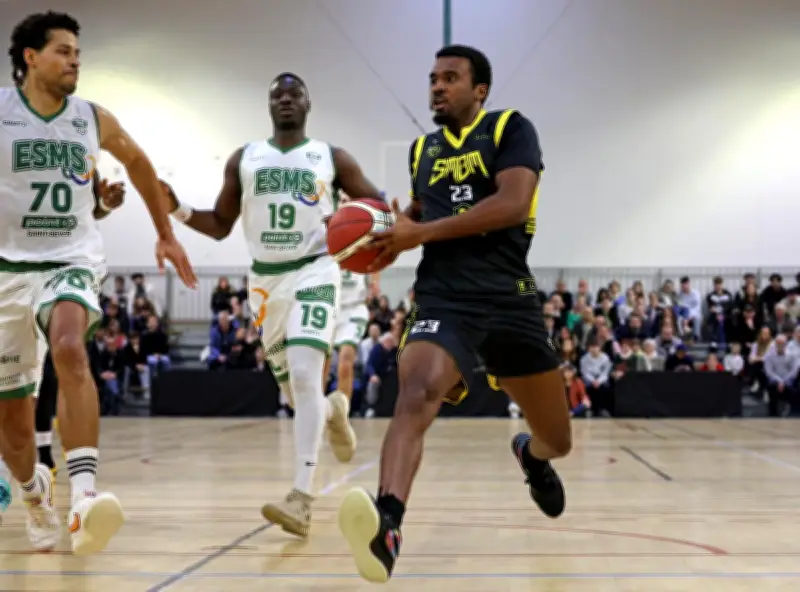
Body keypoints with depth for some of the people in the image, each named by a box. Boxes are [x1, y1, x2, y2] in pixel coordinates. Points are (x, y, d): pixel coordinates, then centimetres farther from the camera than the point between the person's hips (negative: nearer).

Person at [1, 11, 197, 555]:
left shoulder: (95, 120, 2)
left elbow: (138, 162, 21)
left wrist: (166, 234, 25)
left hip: (72, 260, 0)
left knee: (69, 347, -33)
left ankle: (84, 497, -43)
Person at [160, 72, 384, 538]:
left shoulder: (332, 158, 1)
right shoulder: (243, 160, 9)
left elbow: (379, 206, 4)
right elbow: (220, 226, 12)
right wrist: (179, 210, -6)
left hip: (314, 273, -4)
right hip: (267, 280, 4)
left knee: (305, 375, -23)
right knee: (296, 391, 11)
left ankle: (303, 499, -26)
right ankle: (334, 410, 50)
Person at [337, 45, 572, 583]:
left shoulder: (511, 129, 2)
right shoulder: (422, 150, 17)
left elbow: (513, 203, -15)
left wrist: (419, 233, -16)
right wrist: (396, 226, 9)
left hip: (509, 300, -1)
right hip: (443, 301, 2)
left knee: (558, 441, 13)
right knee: (415, 395, -32)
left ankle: (531, 454, 53)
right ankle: (387, 527, -53)